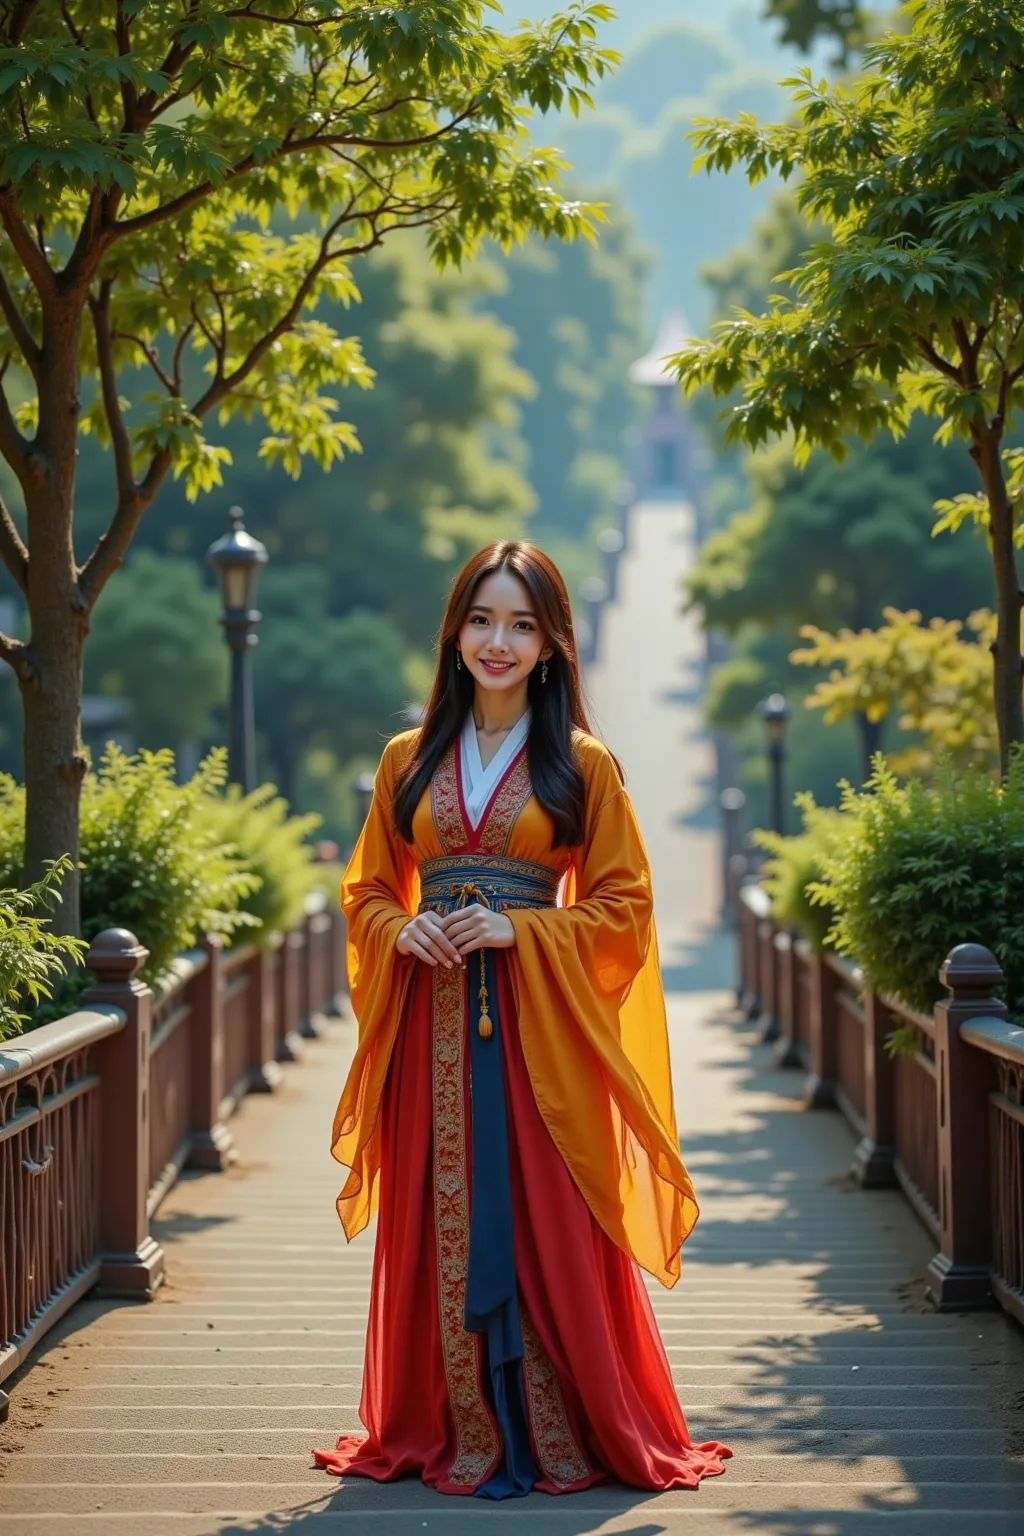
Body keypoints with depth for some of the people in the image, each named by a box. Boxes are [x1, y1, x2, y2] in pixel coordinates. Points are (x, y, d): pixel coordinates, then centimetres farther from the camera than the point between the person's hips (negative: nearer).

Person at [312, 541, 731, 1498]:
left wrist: (519, 928, -12)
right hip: (433, 1021, 3)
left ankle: (557, 1436, 6)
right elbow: (367, 891, 15)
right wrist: (403, 930, -7)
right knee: (441, 1228, 3)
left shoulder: (582, 766, 3)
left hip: (539, 1026, -2)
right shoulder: (409, 759, 11)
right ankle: (456, 1435, 12)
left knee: (546, 1226, -4)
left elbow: (622, 906, 1)